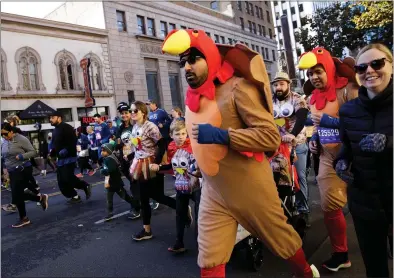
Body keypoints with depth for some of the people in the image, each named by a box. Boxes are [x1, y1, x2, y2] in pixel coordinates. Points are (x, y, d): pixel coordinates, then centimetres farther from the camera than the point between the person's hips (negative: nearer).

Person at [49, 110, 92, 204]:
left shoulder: (66, 128, -11)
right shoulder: (55, 130, 17)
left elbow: (73, 142, -19)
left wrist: (66, 150, -27)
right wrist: (52, 151, 7)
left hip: (69, 157, -9)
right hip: (60, 159, 9)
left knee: (68, 178, -15)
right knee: (61, 181, 6)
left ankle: (86, 186, 7)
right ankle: (74, 196, 17)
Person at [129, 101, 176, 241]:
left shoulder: (150, 126, -15)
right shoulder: (134, 127, 9)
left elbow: (162, 144, -20)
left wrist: (157, 162, -22)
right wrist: (135, 162, 14)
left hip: (151, 166, -8)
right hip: (141, 166, 8)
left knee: (156, 196, -1)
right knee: (143, 198, 11)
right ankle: (147, 230, 21)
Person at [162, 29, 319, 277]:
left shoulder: (236, 87, -15)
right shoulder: (194, 95, 7)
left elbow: (271, 136, -20)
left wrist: (223, 136, -27)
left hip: (250, 189, -5)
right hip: (214, 193, 6)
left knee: (281, 238, 18)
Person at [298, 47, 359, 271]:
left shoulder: (347, 89, -12)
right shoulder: (315, 97, 11)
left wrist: (329, 121, -25)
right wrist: (314, 139, 7)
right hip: (328, 159, 6)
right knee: (330, 208, 6)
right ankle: (341, 254, 23)